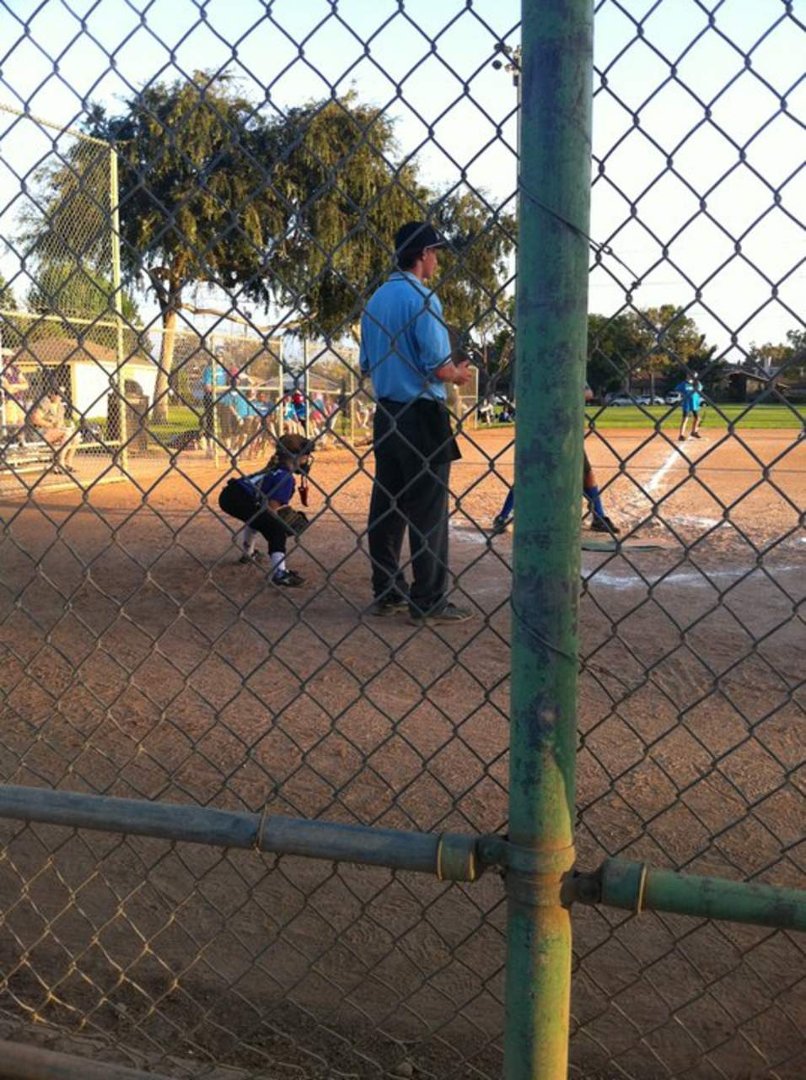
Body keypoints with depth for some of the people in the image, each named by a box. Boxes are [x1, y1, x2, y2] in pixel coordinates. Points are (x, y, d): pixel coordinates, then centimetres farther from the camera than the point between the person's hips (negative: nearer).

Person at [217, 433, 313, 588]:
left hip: (228, 495, 10)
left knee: (257, 518, 39)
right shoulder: (286, 477, -4)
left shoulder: (273, 470, 24)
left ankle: (248, 553, 57)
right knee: (276, 529, -13)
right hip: (239, 499, -10)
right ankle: (279, 573, -27)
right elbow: (272, 508, -12)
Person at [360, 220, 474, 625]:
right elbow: (438, 366, -18)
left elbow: (366, 366, 17)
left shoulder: (375, 299, 12)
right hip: (422, 416, -8)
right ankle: (429, 603, 0)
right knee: (428, 512, -3)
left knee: (385, 507, 12)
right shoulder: (422, 297, -12)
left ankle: (386, 592, 19)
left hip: (385, 416, 8)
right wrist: (459, 375, 1)